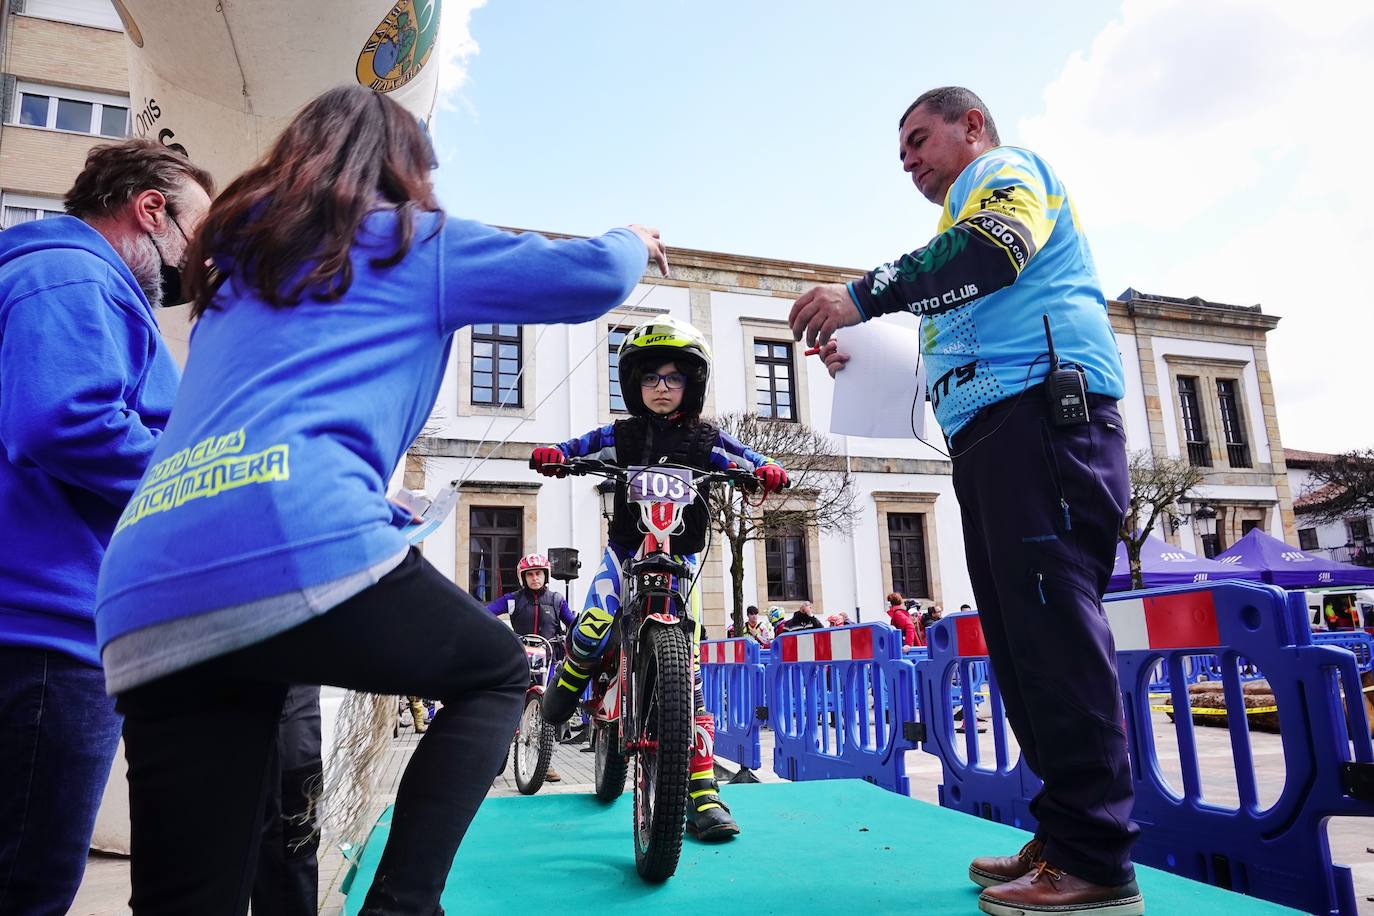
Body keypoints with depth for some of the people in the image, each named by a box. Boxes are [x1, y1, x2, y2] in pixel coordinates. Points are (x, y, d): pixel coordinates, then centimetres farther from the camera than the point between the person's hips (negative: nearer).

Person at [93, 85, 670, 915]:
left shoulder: (235, 262, 31)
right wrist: (633, 243, 36)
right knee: (497, 672, 20)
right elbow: (592, 278, 14)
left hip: (149, 611, 7)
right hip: (304, 545, -6)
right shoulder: (415, 241, 14)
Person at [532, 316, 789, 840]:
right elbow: (579, 449, -4)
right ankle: (567, 682, 12)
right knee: (593, 629, -26)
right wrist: (553, 456, -27)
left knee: (686, 673, -6)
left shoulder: (706, 440, 3)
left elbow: (749, 462, -4)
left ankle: (702, 793, -2)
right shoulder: (620, 436, 3)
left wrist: (767, 472, -28)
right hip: (626, 551, 0)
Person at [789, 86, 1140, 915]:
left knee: (1053, 623, -14)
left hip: (1042, 411, -10)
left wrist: (862, 297, -22)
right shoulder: (970, 211, 32)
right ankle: (1064, 836, 12)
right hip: (995, 429, 10)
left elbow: (994, 250, -17)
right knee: (1024, 635, 6)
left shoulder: (1007, 170, 7)